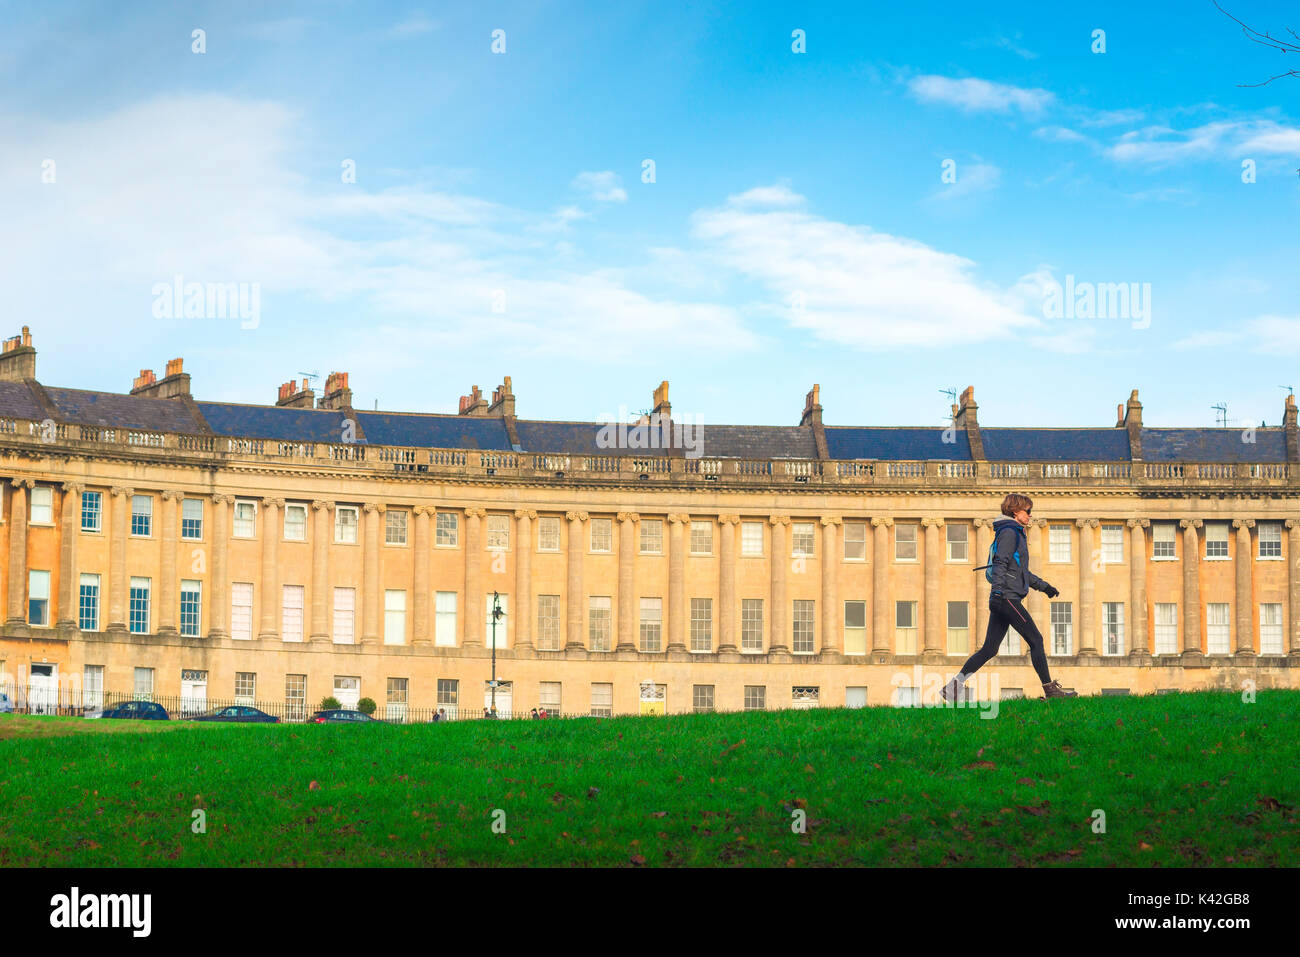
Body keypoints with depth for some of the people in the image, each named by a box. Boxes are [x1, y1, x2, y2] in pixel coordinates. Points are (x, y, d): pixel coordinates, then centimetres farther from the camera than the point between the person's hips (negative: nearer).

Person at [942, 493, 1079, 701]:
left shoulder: (1016, 534, 25)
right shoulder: (1009, 532, -6)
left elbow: (1021, 570, 33)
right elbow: (1000, 563, -19)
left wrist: (1043, 586, 34)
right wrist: (998, 589, -30)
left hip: (1000, 599, 10)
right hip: (1008, 597, -10)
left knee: (989, 649, 5)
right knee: (1035, 640, -5)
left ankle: (953, 686, 2)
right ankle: (1050, 689, -2)